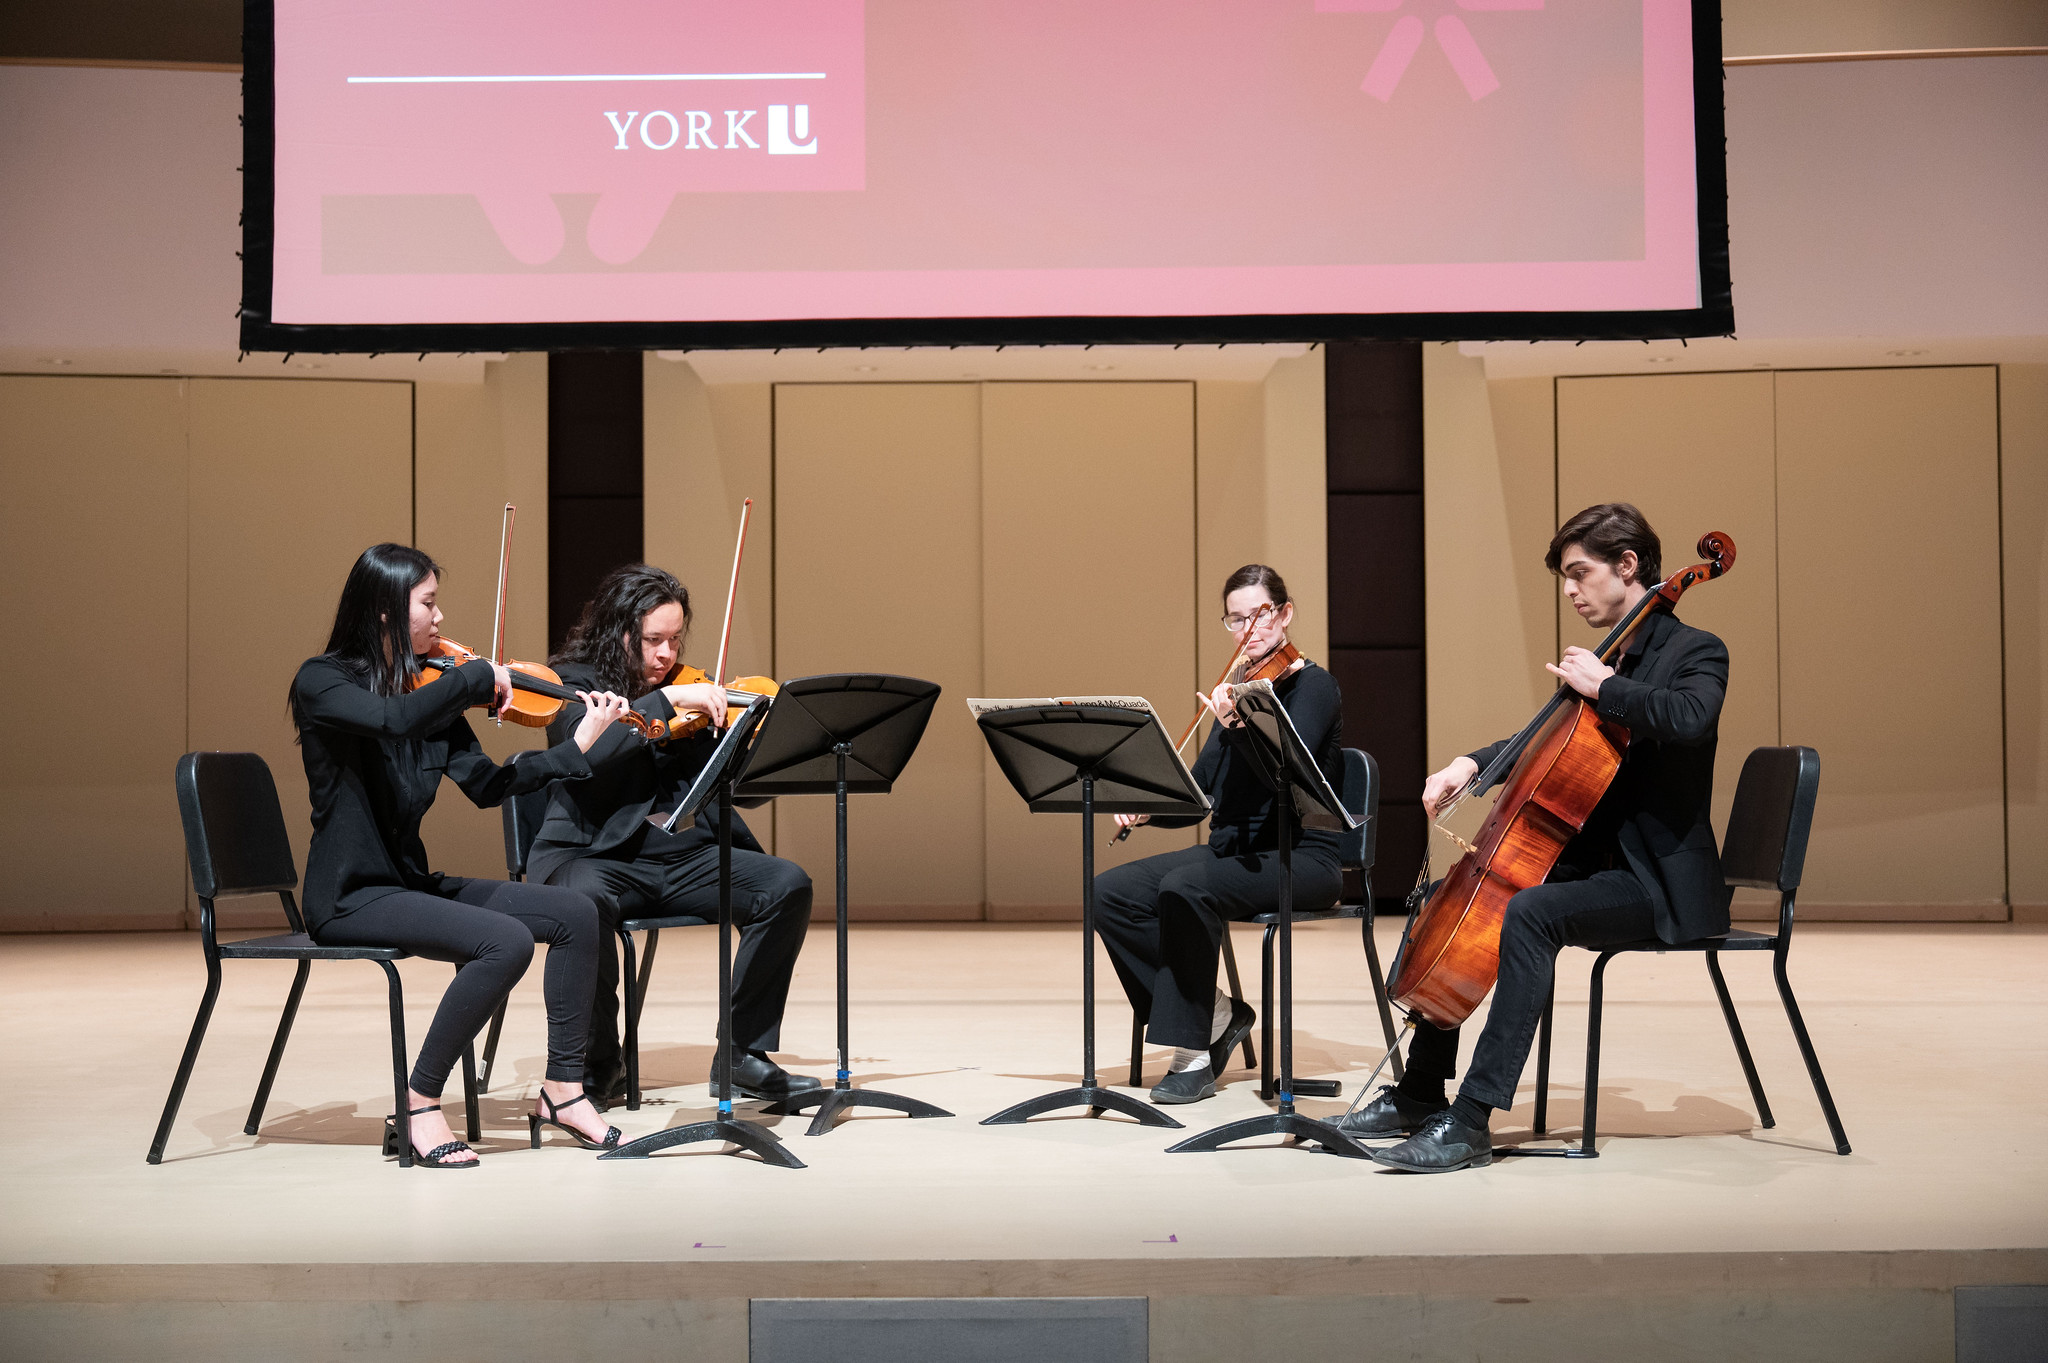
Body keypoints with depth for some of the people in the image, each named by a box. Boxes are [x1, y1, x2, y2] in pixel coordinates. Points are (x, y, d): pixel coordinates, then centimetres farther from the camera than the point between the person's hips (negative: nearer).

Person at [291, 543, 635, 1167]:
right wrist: (476, 676, -20)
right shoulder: (323, 682, -11)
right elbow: (395, 719, -33)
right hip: (351, 898, -8)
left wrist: (576, 747, -1)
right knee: (507, 940, -27)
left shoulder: (427, 691, 9)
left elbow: (486, 785, 6)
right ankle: (417, 1106, -13)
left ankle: (562, 1088, 5)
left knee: (575, 913, -5)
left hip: (411, 882, 8)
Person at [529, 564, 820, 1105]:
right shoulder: (574, 684, -1)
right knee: (586, 899, -39)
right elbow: (585, 748, -24)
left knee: (787, 884, -18)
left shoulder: (689, 695, 12)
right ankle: (600, 1061, -14)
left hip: (683, 855, 5)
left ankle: (743, 1053, -8)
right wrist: (666, 698, -25)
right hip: (592, 854, -5)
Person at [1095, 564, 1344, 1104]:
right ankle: (1215, 1013, -3)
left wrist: (1236, 726, -38)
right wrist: (1147, 809, -3)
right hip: (1231, 851, 8)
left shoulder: (1312, 686, -7)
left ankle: (1193, 1056, -22)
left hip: (1300, 857, -7)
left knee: (1185, 888, -34)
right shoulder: (1240, 688, 14)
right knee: (1110, 893, -12)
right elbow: (1198, 797, 15)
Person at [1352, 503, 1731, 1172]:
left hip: (1662, 881, -9)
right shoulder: (1613, 657, 15)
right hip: (1595, 860, 10)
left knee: (1530, 913, -34)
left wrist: (1602, 685, -22)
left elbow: (1689, 720, -32)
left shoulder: (1695, 652, -9)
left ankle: (1472, 1118, -33)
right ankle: (1419, 1095, 11)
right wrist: (1472, 763, 6)